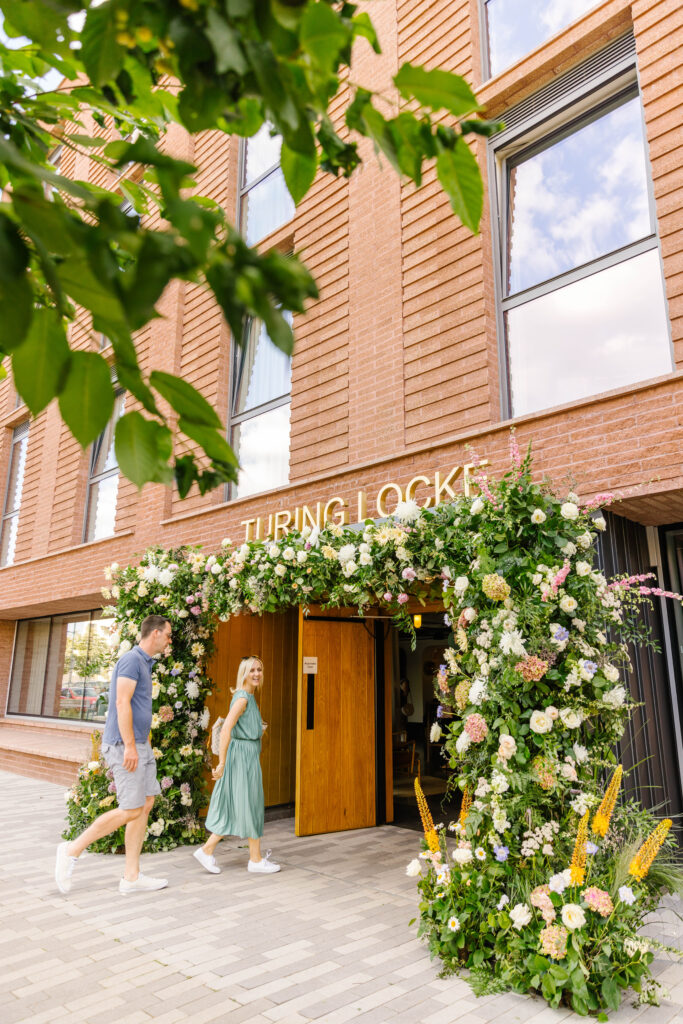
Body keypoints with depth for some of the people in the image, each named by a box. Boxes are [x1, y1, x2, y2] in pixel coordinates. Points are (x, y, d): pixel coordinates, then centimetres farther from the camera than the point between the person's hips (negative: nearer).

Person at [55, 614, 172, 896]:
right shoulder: (131, 659, -14)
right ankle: (72, 851, 9)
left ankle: (132, 877, 13)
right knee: (131, 810, -6)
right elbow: (122, 703, -20)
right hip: (125, 745, -10)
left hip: (139, 746, 10)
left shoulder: (144, 662, 17)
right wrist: (129, 745, -22)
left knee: (146, 804, 7)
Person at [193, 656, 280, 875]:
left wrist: (258, 729, 23)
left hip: (248, 757, 10)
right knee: (250, 805, 1)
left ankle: (207, 850, 17)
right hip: (243, 756, -10)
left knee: (235, 808, 13)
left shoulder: (249, 697, 12)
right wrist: (221, 763, -25)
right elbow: (226, 730, -24)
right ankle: (256, 859, 13)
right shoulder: (242, 698, -17)